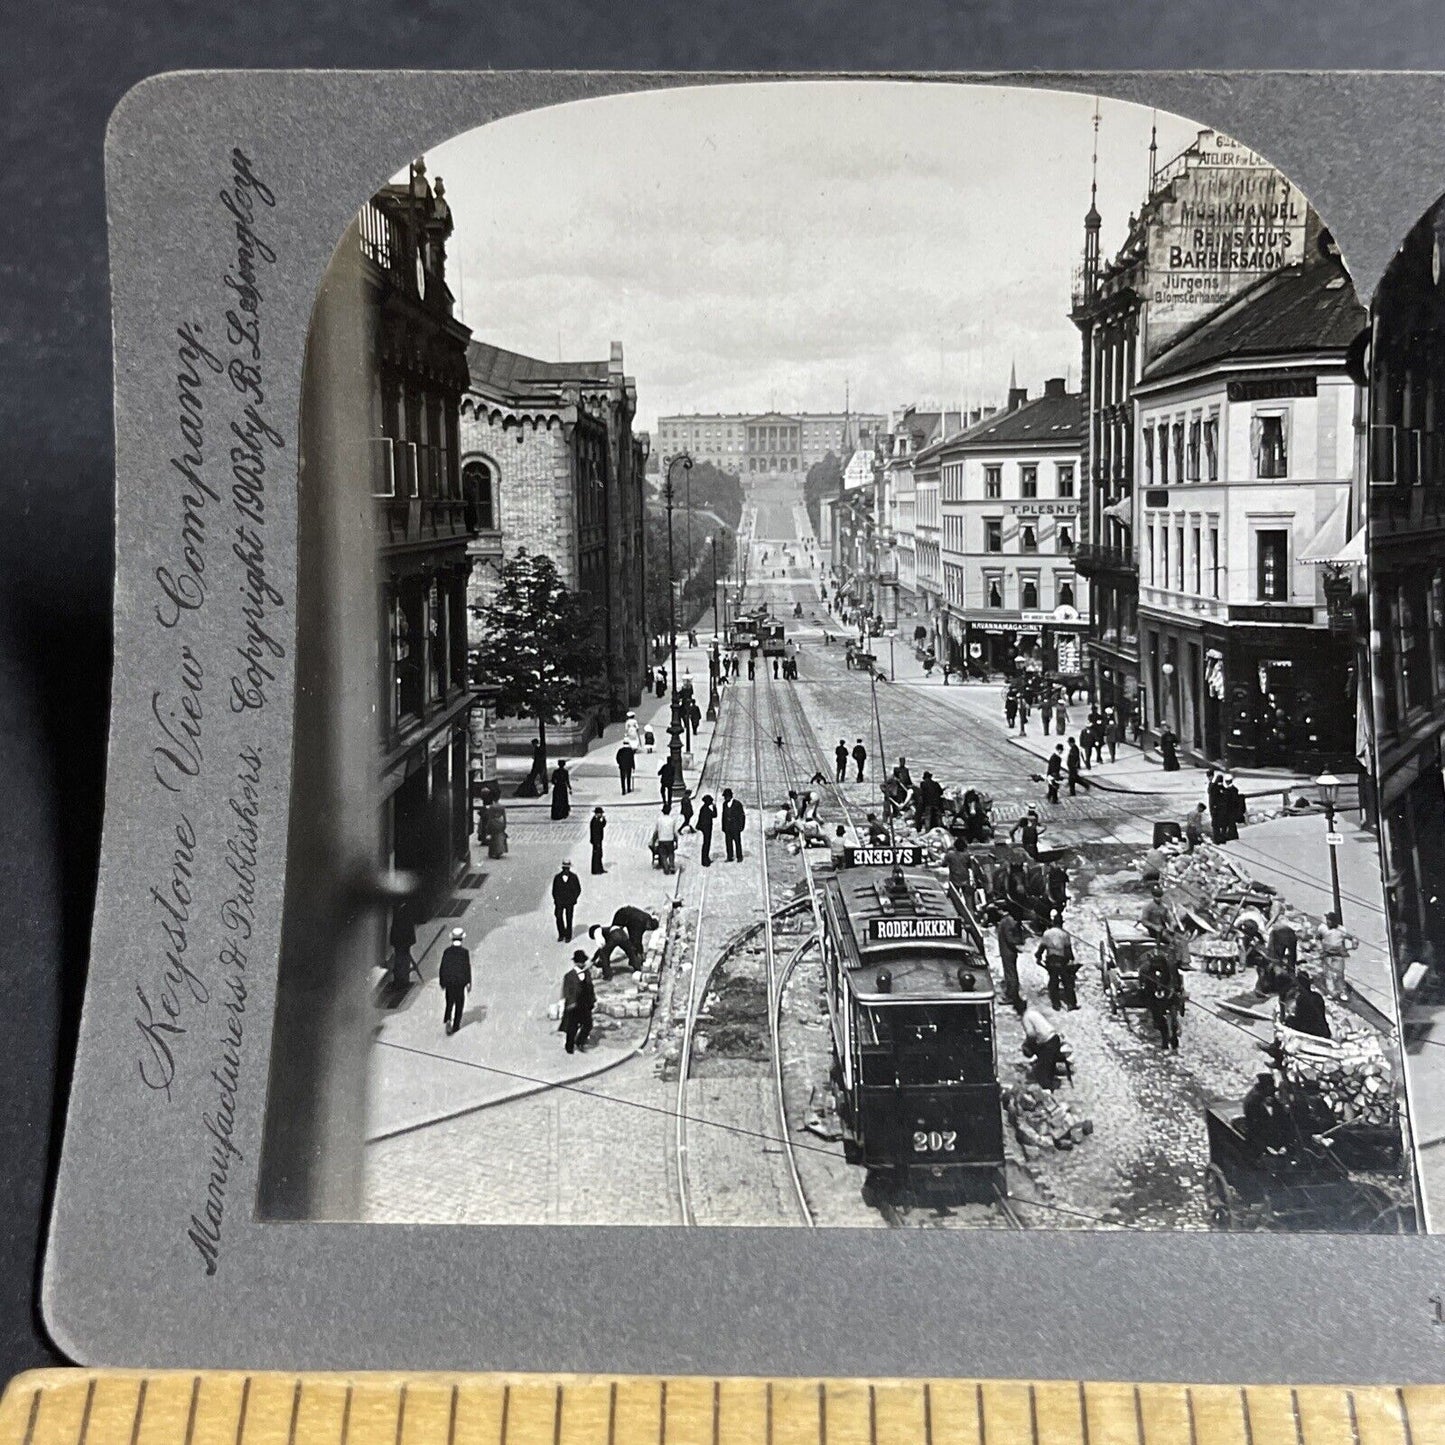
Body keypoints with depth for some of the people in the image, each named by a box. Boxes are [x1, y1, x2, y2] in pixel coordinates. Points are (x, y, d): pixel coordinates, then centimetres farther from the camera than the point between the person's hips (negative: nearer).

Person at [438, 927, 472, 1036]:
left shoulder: (446, 951, -3)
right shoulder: (465, 952, -11)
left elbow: (442, 968, 0)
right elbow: (467, 968, -11)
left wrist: (441, 982, 10)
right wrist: (469, 983, -4)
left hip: (448, 982, 2)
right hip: (460, 982, -2)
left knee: (449, 1003, 13)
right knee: (459, 1003, 13)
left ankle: (447, 1020, -11)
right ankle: (456, 1025, 16)